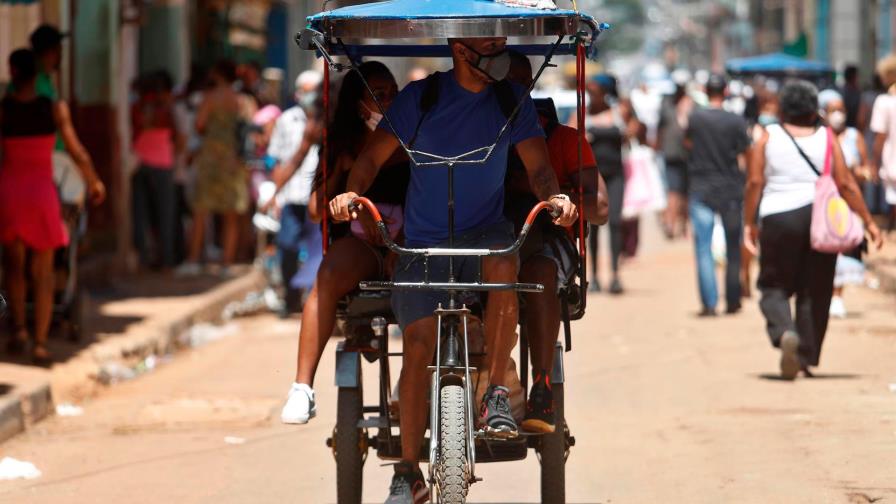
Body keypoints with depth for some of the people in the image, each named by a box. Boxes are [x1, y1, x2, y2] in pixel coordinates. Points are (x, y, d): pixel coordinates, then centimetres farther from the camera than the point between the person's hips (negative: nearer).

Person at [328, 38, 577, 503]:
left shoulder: (512, 102, 1)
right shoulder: (420, 98, -3)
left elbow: (537, 167, -2)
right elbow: (374, 156, -1)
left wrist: (554, 196, -25)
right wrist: (351, 193, -21)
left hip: (484, 232, 1)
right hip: (423, 241, 0)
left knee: (504, 263, -35)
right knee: (418, 343, -12)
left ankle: (497, 394, -24)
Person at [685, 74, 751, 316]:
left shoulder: (695, 119, -4)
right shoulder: (736, 122, -8)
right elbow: (744, 158, -4)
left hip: (700, 190, 0)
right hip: (730, 191, 0)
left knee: (703, 249, -1)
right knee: (733, 248, 13)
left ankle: (709, 303, -11)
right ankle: (733, 301, 17)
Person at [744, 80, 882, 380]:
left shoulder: (768, 138, 2)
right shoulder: (827, 139, 4)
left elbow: (755, 182, -2)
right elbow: (845, 184, 0)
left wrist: (749, 223, 5)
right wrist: (868, 221, 5)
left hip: (778, 219, -1)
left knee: (774, 287, 7)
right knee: (814, 292, 11)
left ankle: (784, 333, -23)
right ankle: (807, 358, 12)